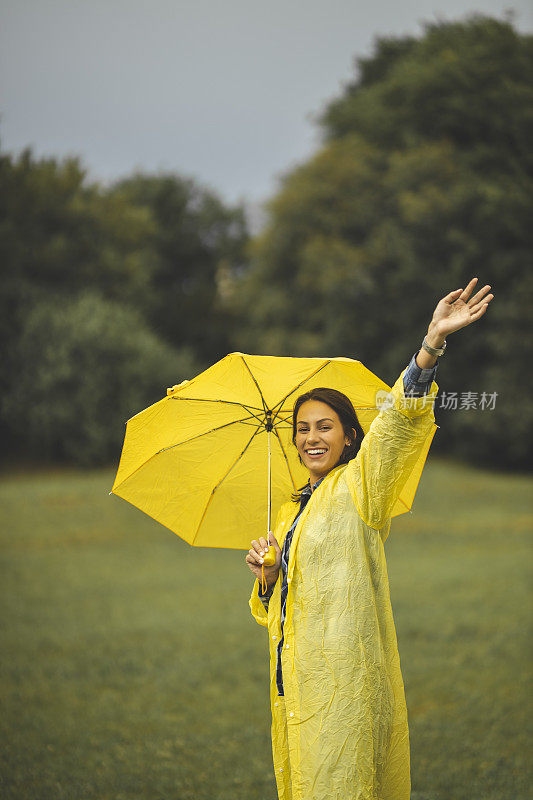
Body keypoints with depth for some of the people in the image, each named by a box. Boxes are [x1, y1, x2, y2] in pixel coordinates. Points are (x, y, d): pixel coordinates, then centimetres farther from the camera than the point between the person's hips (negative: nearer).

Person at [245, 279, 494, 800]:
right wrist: (265, 576, 1)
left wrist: (432, 342, -35)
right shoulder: (290, 513, 19)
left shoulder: (358, 486, -1)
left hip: (346, 680, -7)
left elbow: (398, 423, -20)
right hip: (293, 686, 7)